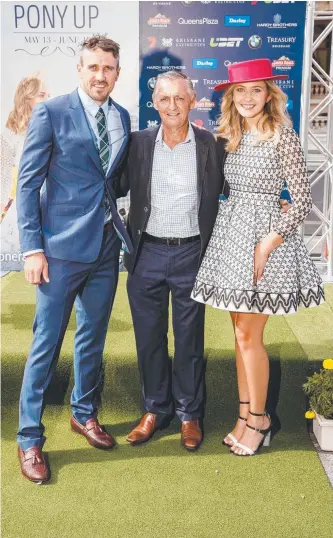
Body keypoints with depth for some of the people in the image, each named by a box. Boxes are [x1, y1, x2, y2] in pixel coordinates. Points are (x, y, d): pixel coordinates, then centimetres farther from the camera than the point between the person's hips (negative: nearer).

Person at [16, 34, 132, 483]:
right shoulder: (50, 113, -6)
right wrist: (33, 248, -12)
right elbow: (28, 182, -7)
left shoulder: (122, 117, 10)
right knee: (46, 344, 2)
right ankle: (29, 439, 17)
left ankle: (85, 414, 37)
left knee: (93, 338, 17)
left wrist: (123, 223, 2)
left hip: (107, 247, 5)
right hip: (63, 248, -5)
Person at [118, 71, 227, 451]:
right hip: (146, 253, 2)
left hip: (190, 253, -1)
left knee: (189, 338, 10)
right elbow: (114, 186, 8)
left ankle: (189, 413, 28)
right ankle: (155, 409, 31)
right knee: (149, 337, 12)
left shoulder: (212, 145, 0)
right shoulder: (138, 143, 2)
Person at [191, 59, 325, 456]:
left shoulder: (282, 137, -8)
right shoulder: (230, 136, 10)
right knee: (241, 334, 11)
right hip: (229, 233, 6)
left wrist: (266, 244, -17)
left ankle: (258, 418, 17)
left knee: (249, 336, -2)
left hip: (263, 235, -6)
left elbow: (302, 200, -11)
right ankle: (245, 413, 24)